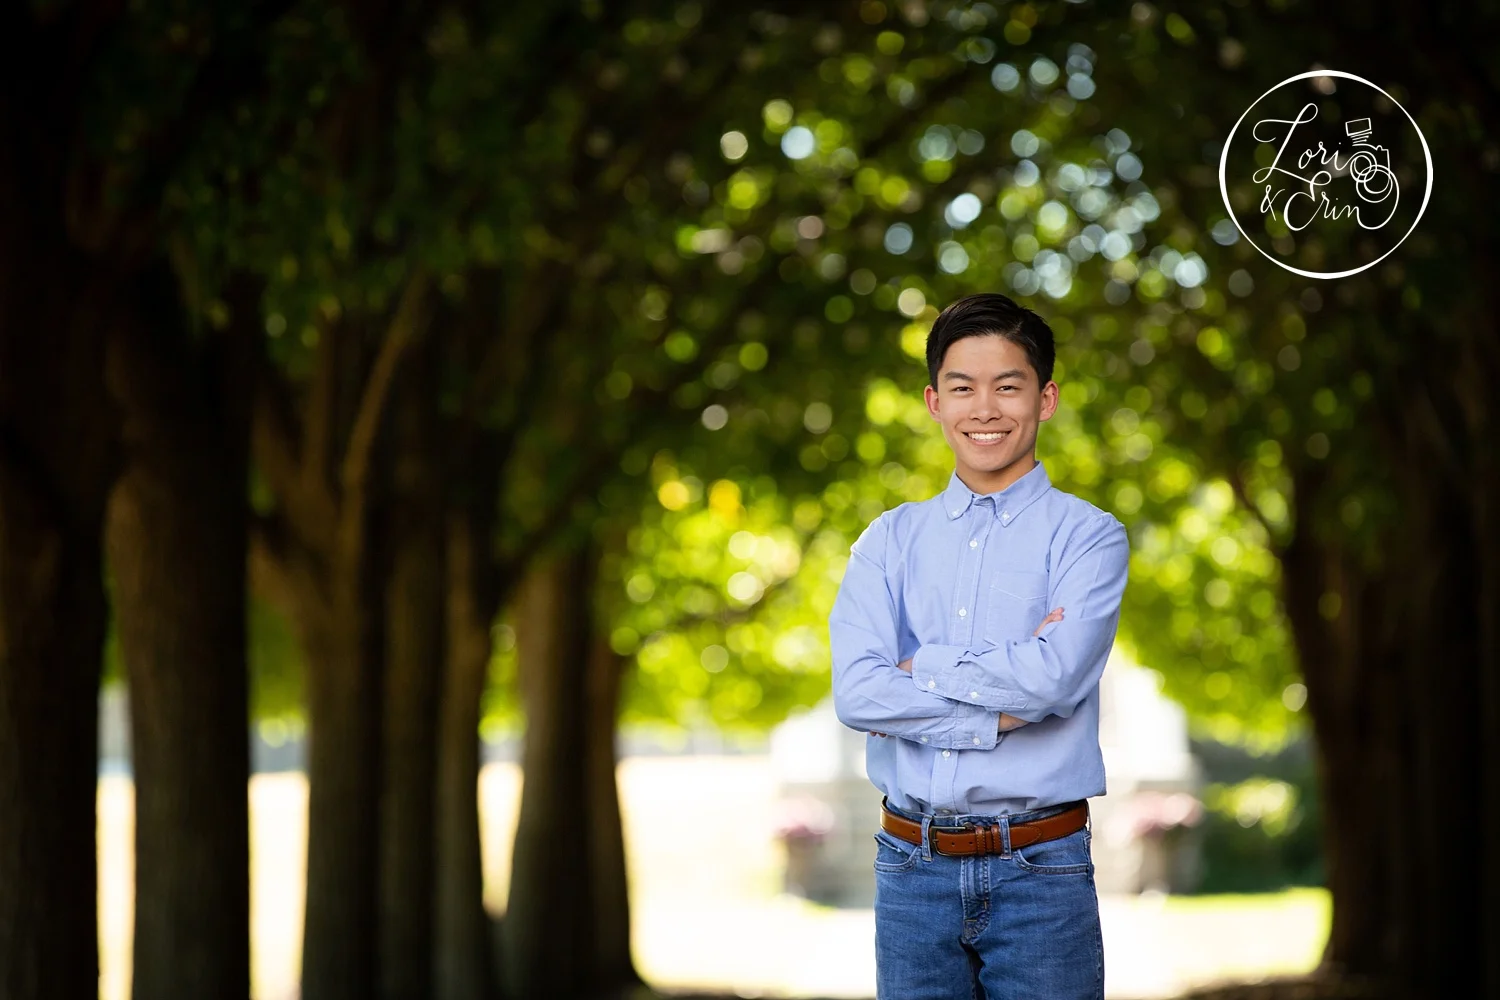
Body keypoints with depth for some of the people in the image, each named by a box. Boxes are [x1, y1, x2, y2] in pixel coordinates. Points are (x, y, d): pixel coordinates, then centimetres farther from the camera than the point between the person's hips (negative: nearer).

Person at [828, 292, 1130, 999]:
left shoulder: (1088, 537, 0)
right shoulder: (889, 541, 8)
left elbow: (1056, 677, -17)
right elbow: (856, 694, -6)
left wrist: (919, 668, -7)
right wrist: (1003, 712, -13)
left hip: (1040, 869, -2)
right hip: (912, 867, 3)